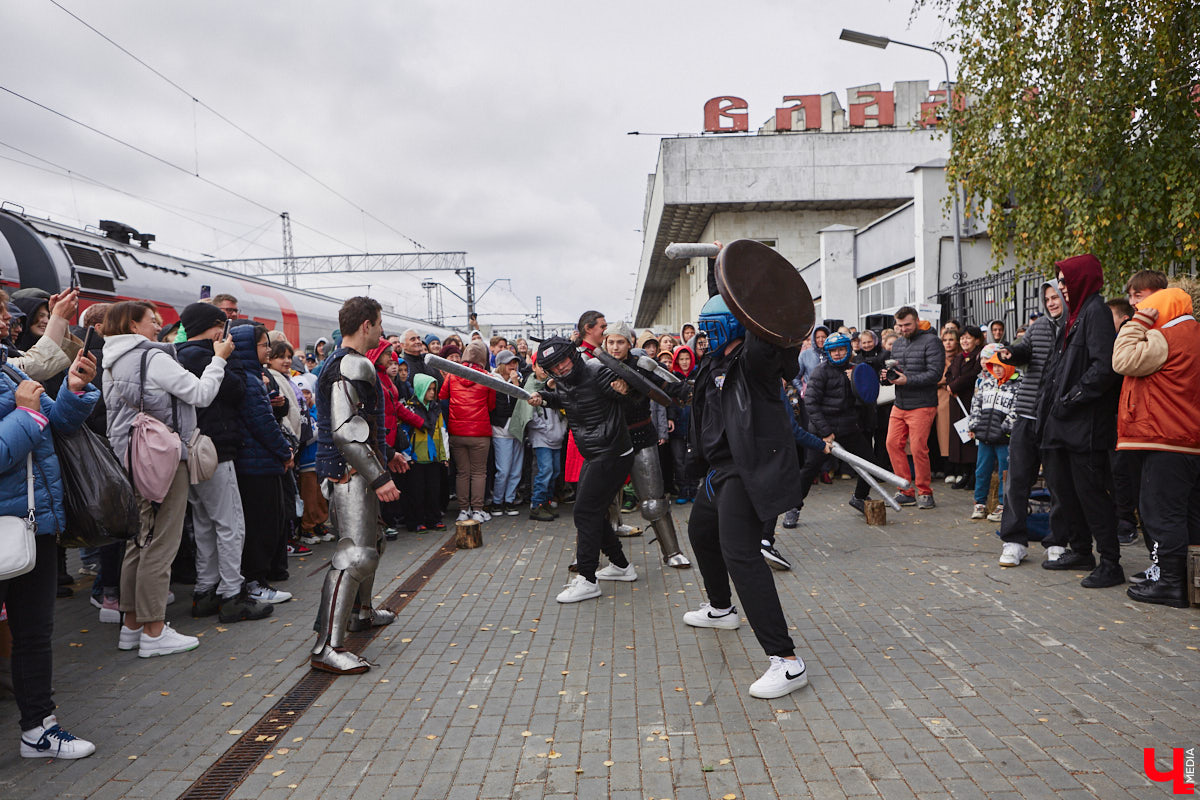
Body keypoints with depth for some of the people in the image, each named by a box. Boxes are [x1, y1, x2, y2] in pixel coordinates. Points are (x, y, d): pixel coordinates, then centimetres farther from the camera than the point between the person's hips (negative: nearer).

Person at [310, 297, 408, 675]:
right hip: (351, 472, -11)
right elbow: (345, 430, -25)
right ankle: (327, 647, -17)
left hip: (354, 471, 11)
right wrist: (379, 476, -25)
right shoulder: (354, 365, -17)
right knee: (356, 553, -15)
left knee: (371, 541, 25)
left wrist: (386, 454, 30)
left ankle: (361, 612, 43)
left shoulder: (340, 362, 18)